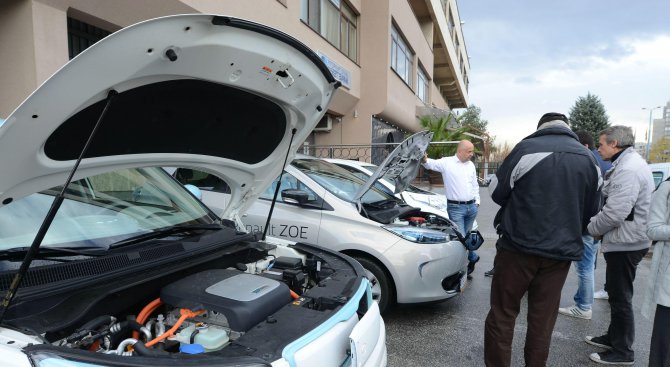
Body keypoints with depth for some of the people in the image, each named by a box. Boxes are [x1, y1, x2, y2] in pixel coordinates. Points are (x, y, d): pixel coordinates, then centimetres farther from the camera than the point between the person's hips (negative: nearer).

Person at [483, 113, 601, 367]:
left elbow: (499, 193, -2)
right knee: (543, 320, 13)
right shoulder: (588, 159, 7)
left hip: (519, 247, -4)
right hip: (561, 252, 4)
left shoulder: (526, 148, -8)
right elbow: (591, 211, 15)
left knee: (502, 314, 7)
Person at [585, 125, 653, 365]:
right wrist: (599, 227, 8)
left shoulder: (628, 170, -21)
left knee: (620, 297, 2)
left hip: (625, 244, -10)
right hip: (625, 240, 10)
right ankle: (614, 338, 36)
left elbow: (615, 213, -26)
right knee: (616, 293, 21)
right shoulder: (628, 164, 12)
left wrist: (592, 228, -9)